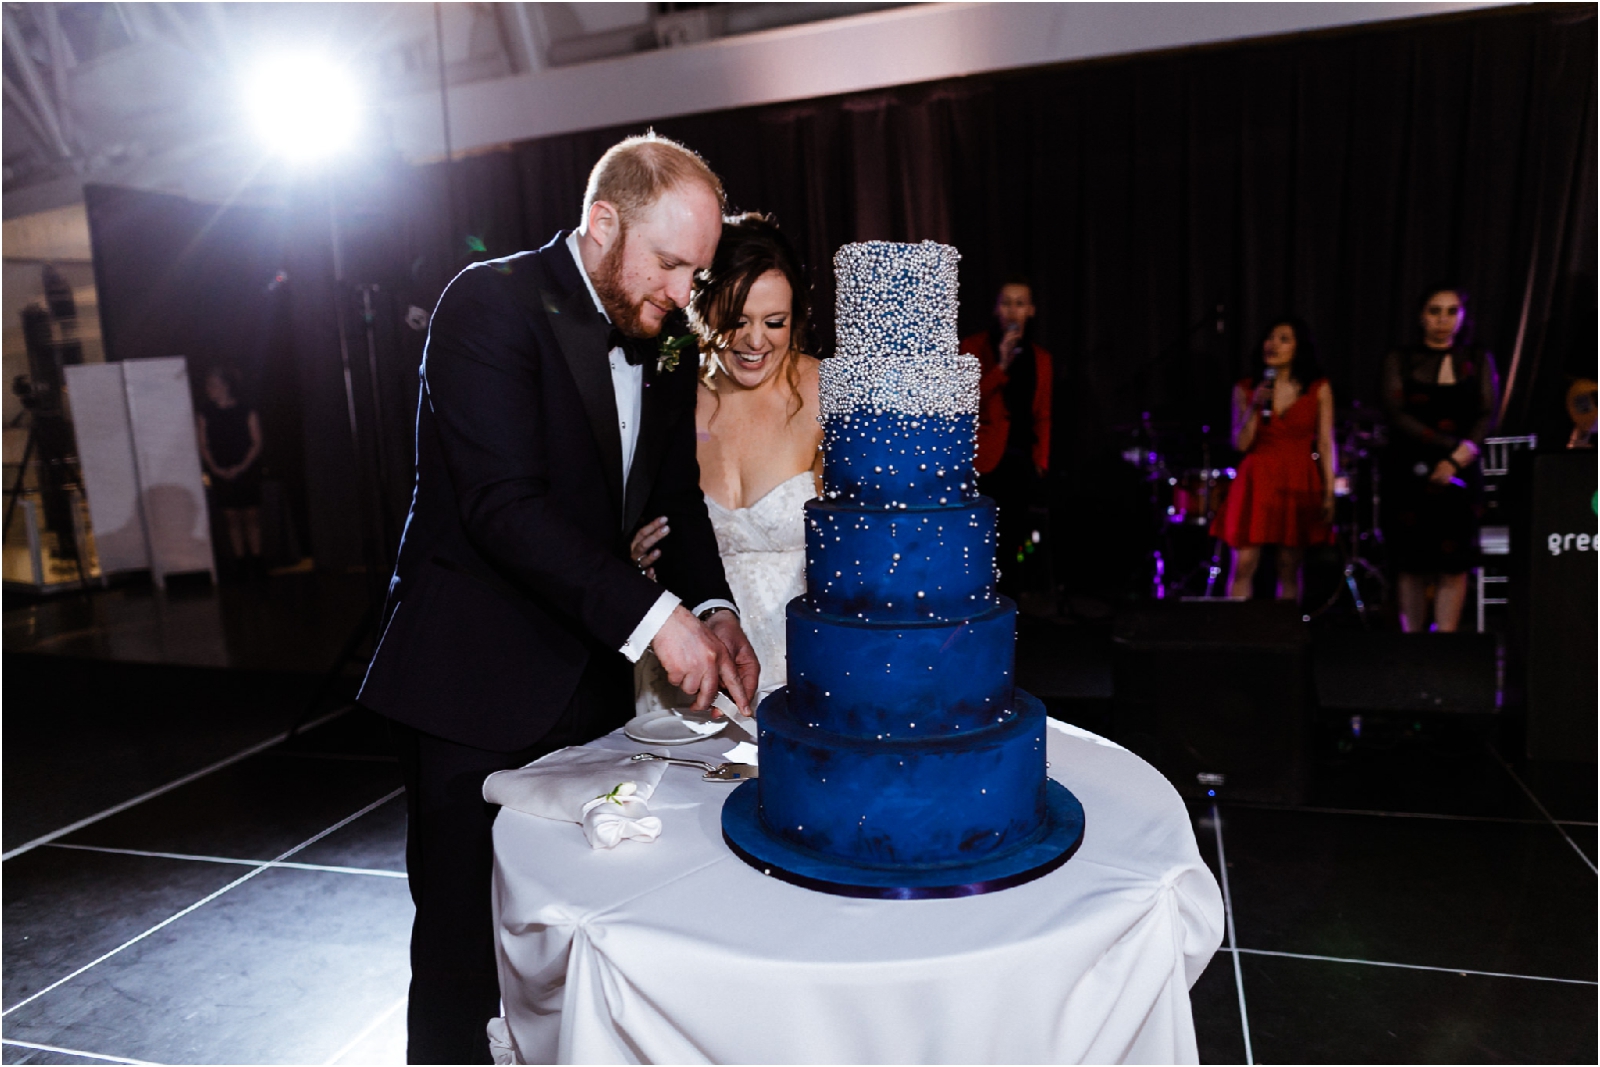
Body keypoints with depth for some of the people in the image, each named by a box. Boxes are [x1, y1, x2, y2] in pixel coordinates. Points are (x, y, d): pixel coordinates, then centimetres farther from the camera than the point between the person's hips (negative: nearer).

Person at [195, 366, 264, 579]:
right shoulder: (205, 414, 6)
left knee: (252, 515, -1)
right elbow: (203, 445, 4)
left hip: (247, 471, -1)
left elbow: (256, 443, -2)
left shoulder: (246, 412, 1)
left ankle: (255, 560, 5)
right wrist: (216, 469, -11)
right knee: (232, 517, 0)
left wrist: (241, 467, -13)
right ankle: (240, 561, 4)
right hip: (220, 473, 1)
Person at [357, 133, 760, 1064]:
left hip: (589, 682, 6)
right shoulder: (493, 303, -12)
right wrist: (651, 614, -25)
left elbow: (680, 494, 12)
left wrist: (712, 607, -5)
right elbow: (503, 503, -22)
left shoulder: (662, 343, 9)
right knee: (464, 948, 8)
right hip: (477, 690, -5)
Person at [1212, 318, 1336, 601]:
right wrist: (1255, 407, -13)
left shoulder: (1319, 389, 5)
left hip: (1298, 484, 0)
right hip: (1257, 482, 0)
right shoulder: (1245, 389, 6)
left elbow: (1325, 444, 4)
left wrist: (1329, 494, -2)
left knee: (1289, 569, 3)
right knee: (1244, 564, -7)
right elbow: (1241, 444, 0)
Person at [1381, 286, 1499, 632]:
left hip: (1460, 475, 1)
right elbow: (1396, 415, -5)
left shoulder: (1479, 362, 11)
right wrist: (1452, 443, -14)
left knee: (1453, 564, -5)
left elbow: (1487, 415, 1)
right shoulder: (1400, 361, 7)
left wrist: (1457, 459, -15)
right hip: (1409, 472, -1)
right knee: (1412, 565, 1)